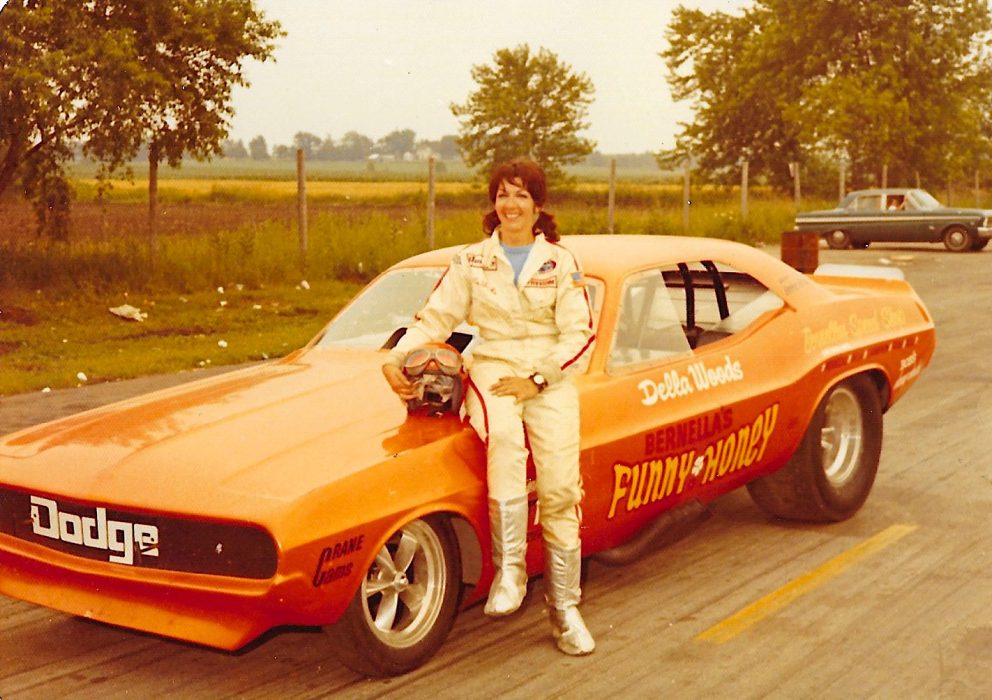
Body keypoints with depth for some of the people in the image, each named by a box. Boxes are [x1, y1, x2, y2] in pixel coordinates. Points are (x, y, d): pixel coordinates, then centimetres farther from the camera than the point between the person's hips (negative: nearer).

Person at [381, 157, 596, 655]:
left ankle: (564, 610, -2)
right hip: (493, 368, 0)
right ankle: (509, 568, -31)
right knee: (504, 438, -36)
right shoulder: (471, 261, 10)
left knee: (559, 490, -14)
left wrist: (536, 381, -9)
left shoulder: (560, 263, 7)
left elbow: (579, 335, 2)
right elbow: (436, 317, 9)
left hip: (550, 375, 1)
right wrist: (396, 359, -8)